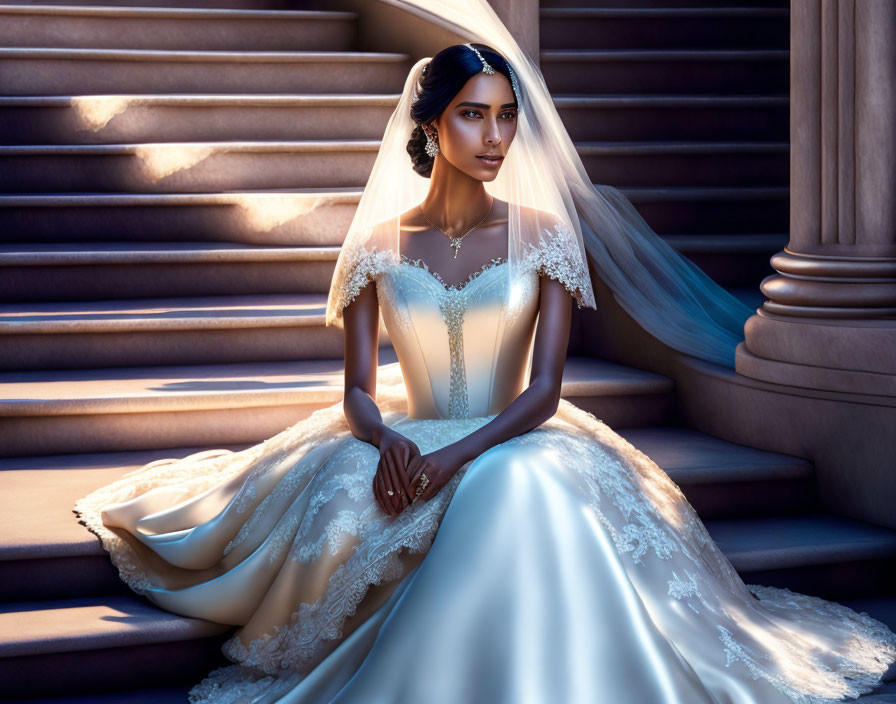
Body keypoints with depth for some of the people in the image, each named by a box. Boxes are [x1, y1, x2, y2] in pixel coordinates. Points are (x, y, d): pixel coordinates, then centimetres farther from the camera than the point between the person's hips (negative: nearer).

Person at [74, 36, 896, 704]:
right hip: (406, 441, 2)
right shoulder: (378, 244, 1)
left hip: (517, 443, -2)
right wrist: (389, 442, -24)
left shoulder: (544, 236, -2)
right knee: (341, 502, -31)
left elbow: (544, 389, -10)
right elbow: (358, 393, 1)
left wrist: (456, 459, -25)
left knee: (520, 495, -38)